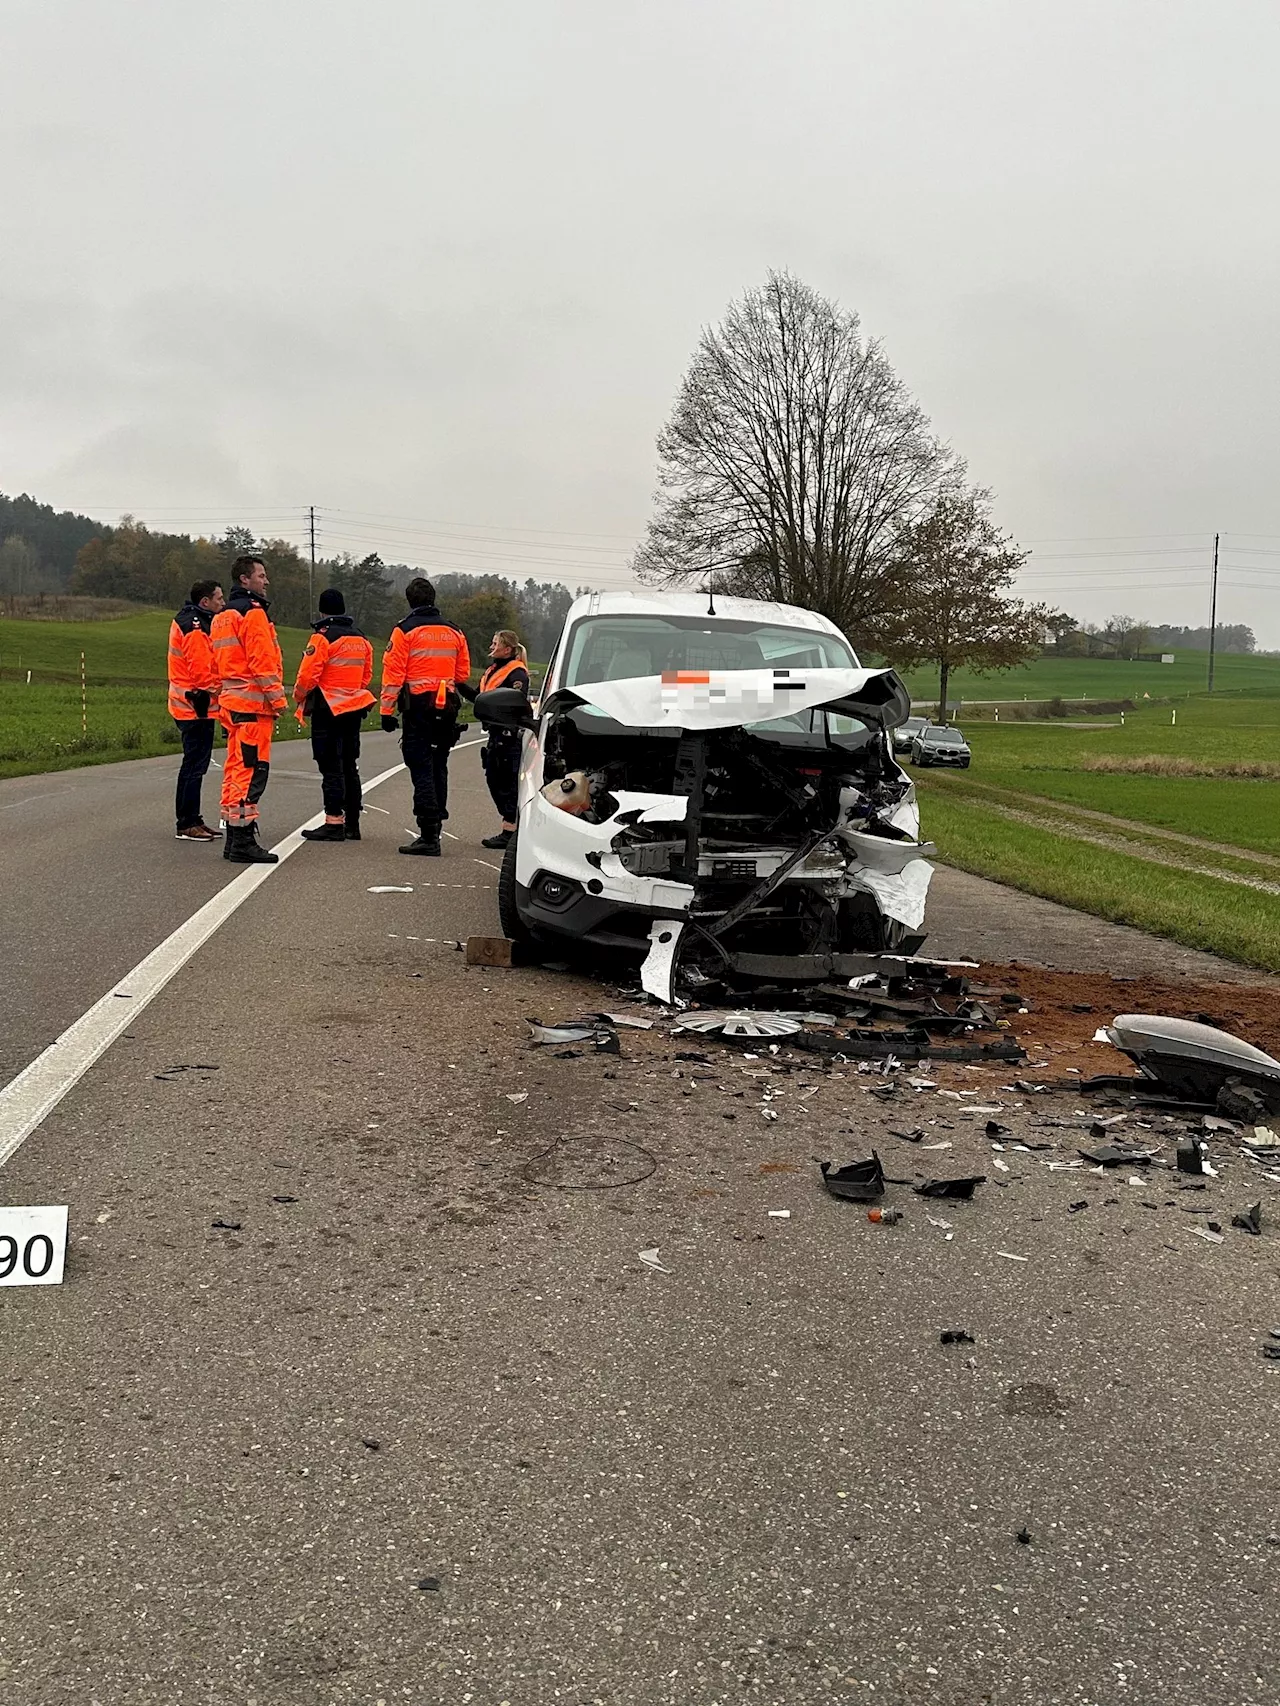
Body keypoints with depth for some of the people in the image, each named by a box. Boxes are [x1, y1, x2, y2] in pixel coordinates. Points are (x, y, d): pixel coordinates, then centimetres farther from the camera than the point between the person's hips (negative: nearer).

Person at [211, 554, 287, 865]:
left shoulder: (222, 616, 21)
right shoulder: (253, 613, -10)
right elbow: (262, 661, -17)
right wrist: (278, 699, -13)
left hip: (232, 702, 10)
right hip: (253, 703, -10)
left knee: (236, 768, 13)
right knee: (252, 770, -10)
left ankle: (233, 839, 18)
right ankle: (243, 842, -12)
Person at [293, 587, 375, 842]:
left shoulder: (323, 637, -12)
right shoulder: (361, 639, 12)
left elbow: (307, 675, -15)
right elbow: (367, 676, 17)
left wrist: (300, 696, 2)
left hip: (328, 709, -7)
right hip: (354, 708, 7)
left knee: (331, 767, -6)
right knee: (349, 766, 12)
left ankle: (334, 822, -7)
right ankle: (352, 823, 16)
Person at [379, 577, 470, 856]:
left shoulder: (405, 630, -5)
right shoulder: (454, 632, 10)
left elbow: (393, 673, -9)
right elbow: (463, 673, 15)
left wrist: (387, 710, -7)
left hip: (418, 706, -5)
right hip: (447, 707, 5)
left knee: (421, 769, -6)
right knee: (438, 768, 14)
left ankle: (428, 835, -10)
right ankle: (434, 829, 19)